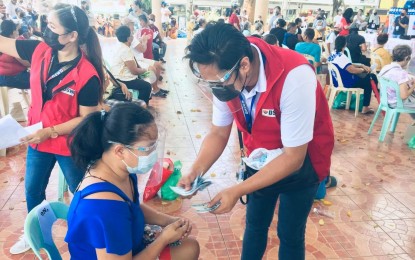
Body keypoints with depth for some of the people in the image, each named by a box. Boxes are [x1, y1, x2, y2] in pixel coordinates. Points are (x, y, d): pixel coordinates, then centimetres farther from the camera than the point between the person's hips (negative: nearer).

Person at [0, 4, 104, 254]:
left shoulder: (87, 76, -26)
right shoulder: (40, 50, -9)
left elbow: (87, 119, -20)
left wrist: (51, 132, -23)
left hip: (70, 145, -6)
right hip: (37, 140, 6)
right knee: (32, 191, 23)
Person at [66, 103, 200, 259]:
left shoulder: (124, 171, -11)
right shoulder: (105, 208, -38)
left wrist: (166, 220, -5)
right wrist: (164, 239, -19)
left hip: (129, 247, 7)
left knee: (190, 247, 15)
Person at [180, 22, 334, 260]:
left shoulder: (294, 77, -37)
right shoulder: (225, 77, -20)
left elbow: (293, 158, -31)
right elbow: (218, 133, -7)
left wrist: (237, 191, -35)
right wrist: (195, 172, -23)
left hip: (301, 161, -4)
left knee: (290, 234, 9)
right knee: (255, 225, 18)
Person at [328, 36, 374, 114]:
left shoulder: (332, 55, 4)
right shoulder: (342, 57, -26)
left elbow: (349, 65, 13)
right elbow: (353, 70, -28)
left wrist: (362, 65, 5)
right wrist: (364, 69, -9)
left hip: (337, 81, 9)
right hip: (345, 83, -9)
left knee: (364, 77, 23)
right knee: (368, 83, 7)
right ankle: (365, 108, 8)